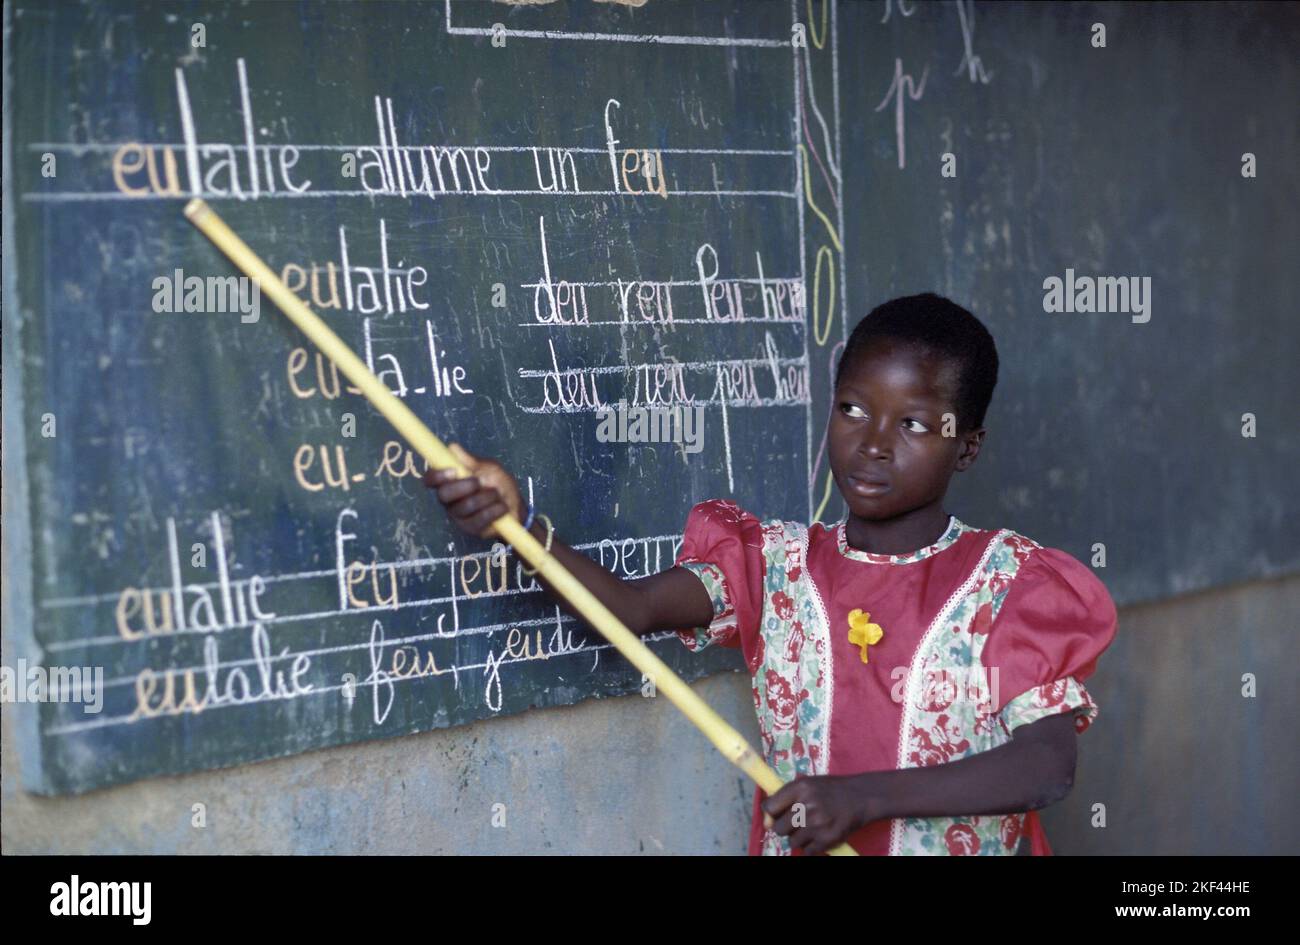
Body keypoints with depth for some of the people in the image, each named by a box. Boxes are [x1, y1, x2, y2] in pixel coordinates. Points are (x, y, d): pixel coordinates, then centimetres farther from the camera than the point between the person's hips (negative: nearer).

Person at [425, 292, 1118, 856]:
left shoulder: (1010, 581, -2)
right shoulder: (773, 565, 4)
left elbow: (1048, 765, -12)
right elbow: (631, 607, -11)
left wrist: (864, 797, -21)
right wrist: (518, 525, -28)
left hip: (962, 842, -1)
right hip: (789, 844, 2)